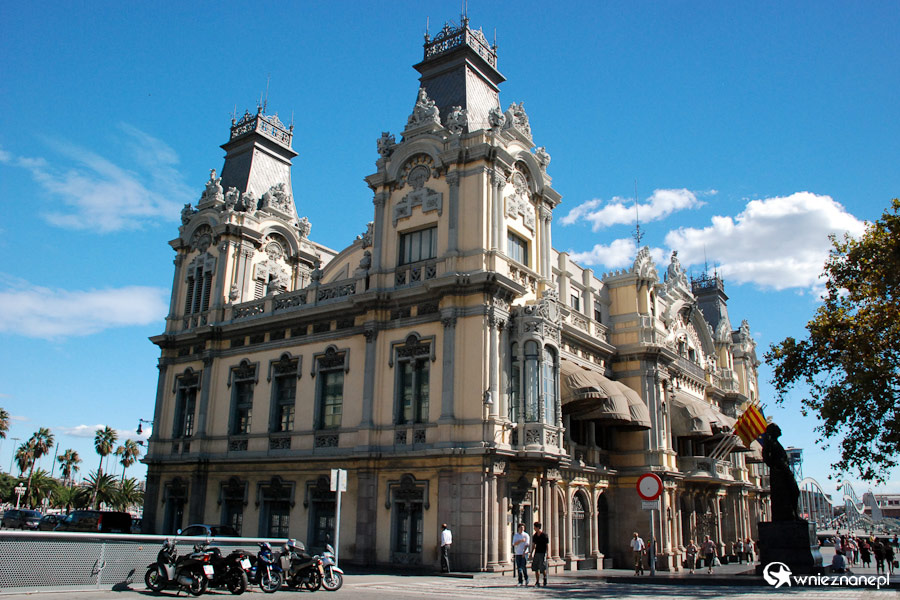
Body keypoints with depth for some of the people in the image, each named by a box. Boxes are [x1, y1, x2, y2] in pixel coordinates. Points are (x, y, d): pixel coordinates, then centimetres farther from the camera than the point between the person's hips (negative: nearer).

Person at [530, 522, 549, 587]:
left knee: (543, 568, -2)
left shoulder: (544, 535, -9)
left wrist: (547, 554, -14)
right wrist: (531, 554, 11)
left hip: (543, 553, -5)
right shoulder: (534, 536, 8)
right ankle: (537, 582, 6)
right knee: (536, 568, 1)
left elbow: (547, 545, -8)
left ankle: (545, 579, 23)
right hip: (536, 553, 5)